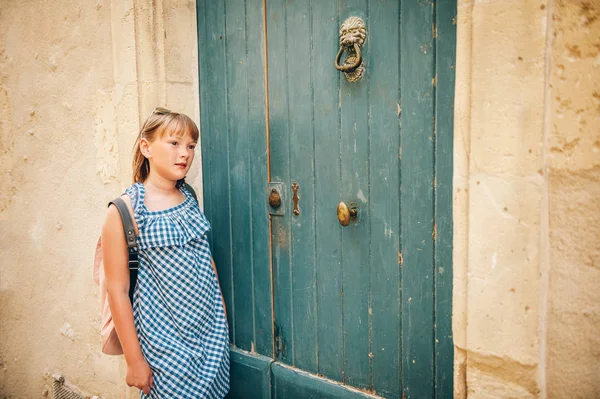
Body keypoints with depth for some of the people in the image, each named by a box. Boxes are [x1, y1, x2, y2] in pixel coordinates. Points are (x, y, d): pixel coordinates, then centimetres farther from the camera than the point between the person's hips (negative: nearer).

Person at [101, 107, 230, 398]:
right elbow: (117, 290, -12)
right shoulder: (124, 211, -13)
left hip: (213, 330, 5)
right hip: (165, 337, -5)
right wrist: (134, 360, -8)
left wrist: (221, 307, 14)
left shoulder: (189, 198, 4)